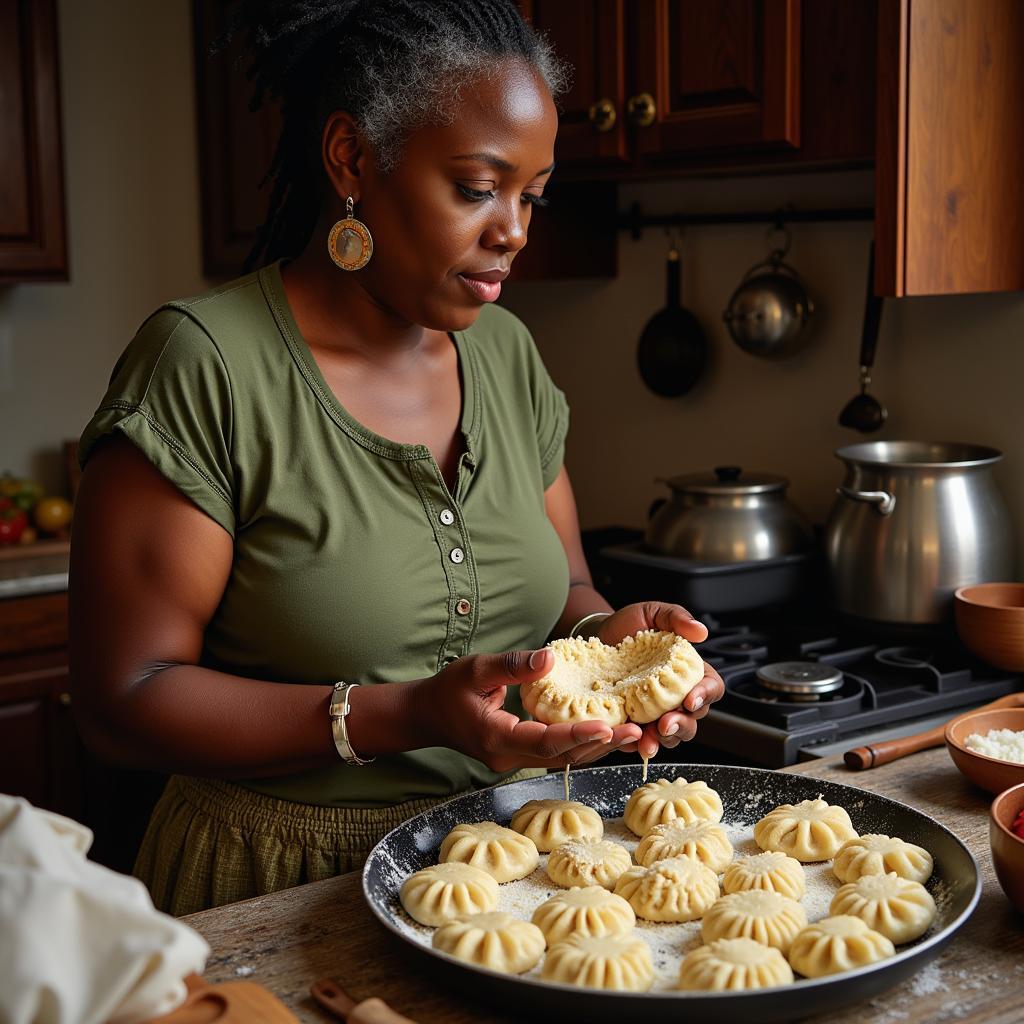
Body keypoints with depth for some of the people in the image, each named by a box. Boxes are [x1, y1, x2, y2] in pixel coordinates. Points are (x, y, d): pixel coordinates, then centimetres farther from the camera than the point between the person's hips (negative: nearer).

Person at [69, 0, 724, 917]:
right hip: (277, 901, -4)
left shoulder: (507, 352, 6)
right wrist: (407, 718, -24)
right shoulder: (204, 366, -14)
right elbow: (125, 699, -14)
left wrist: (604, 633, -9)